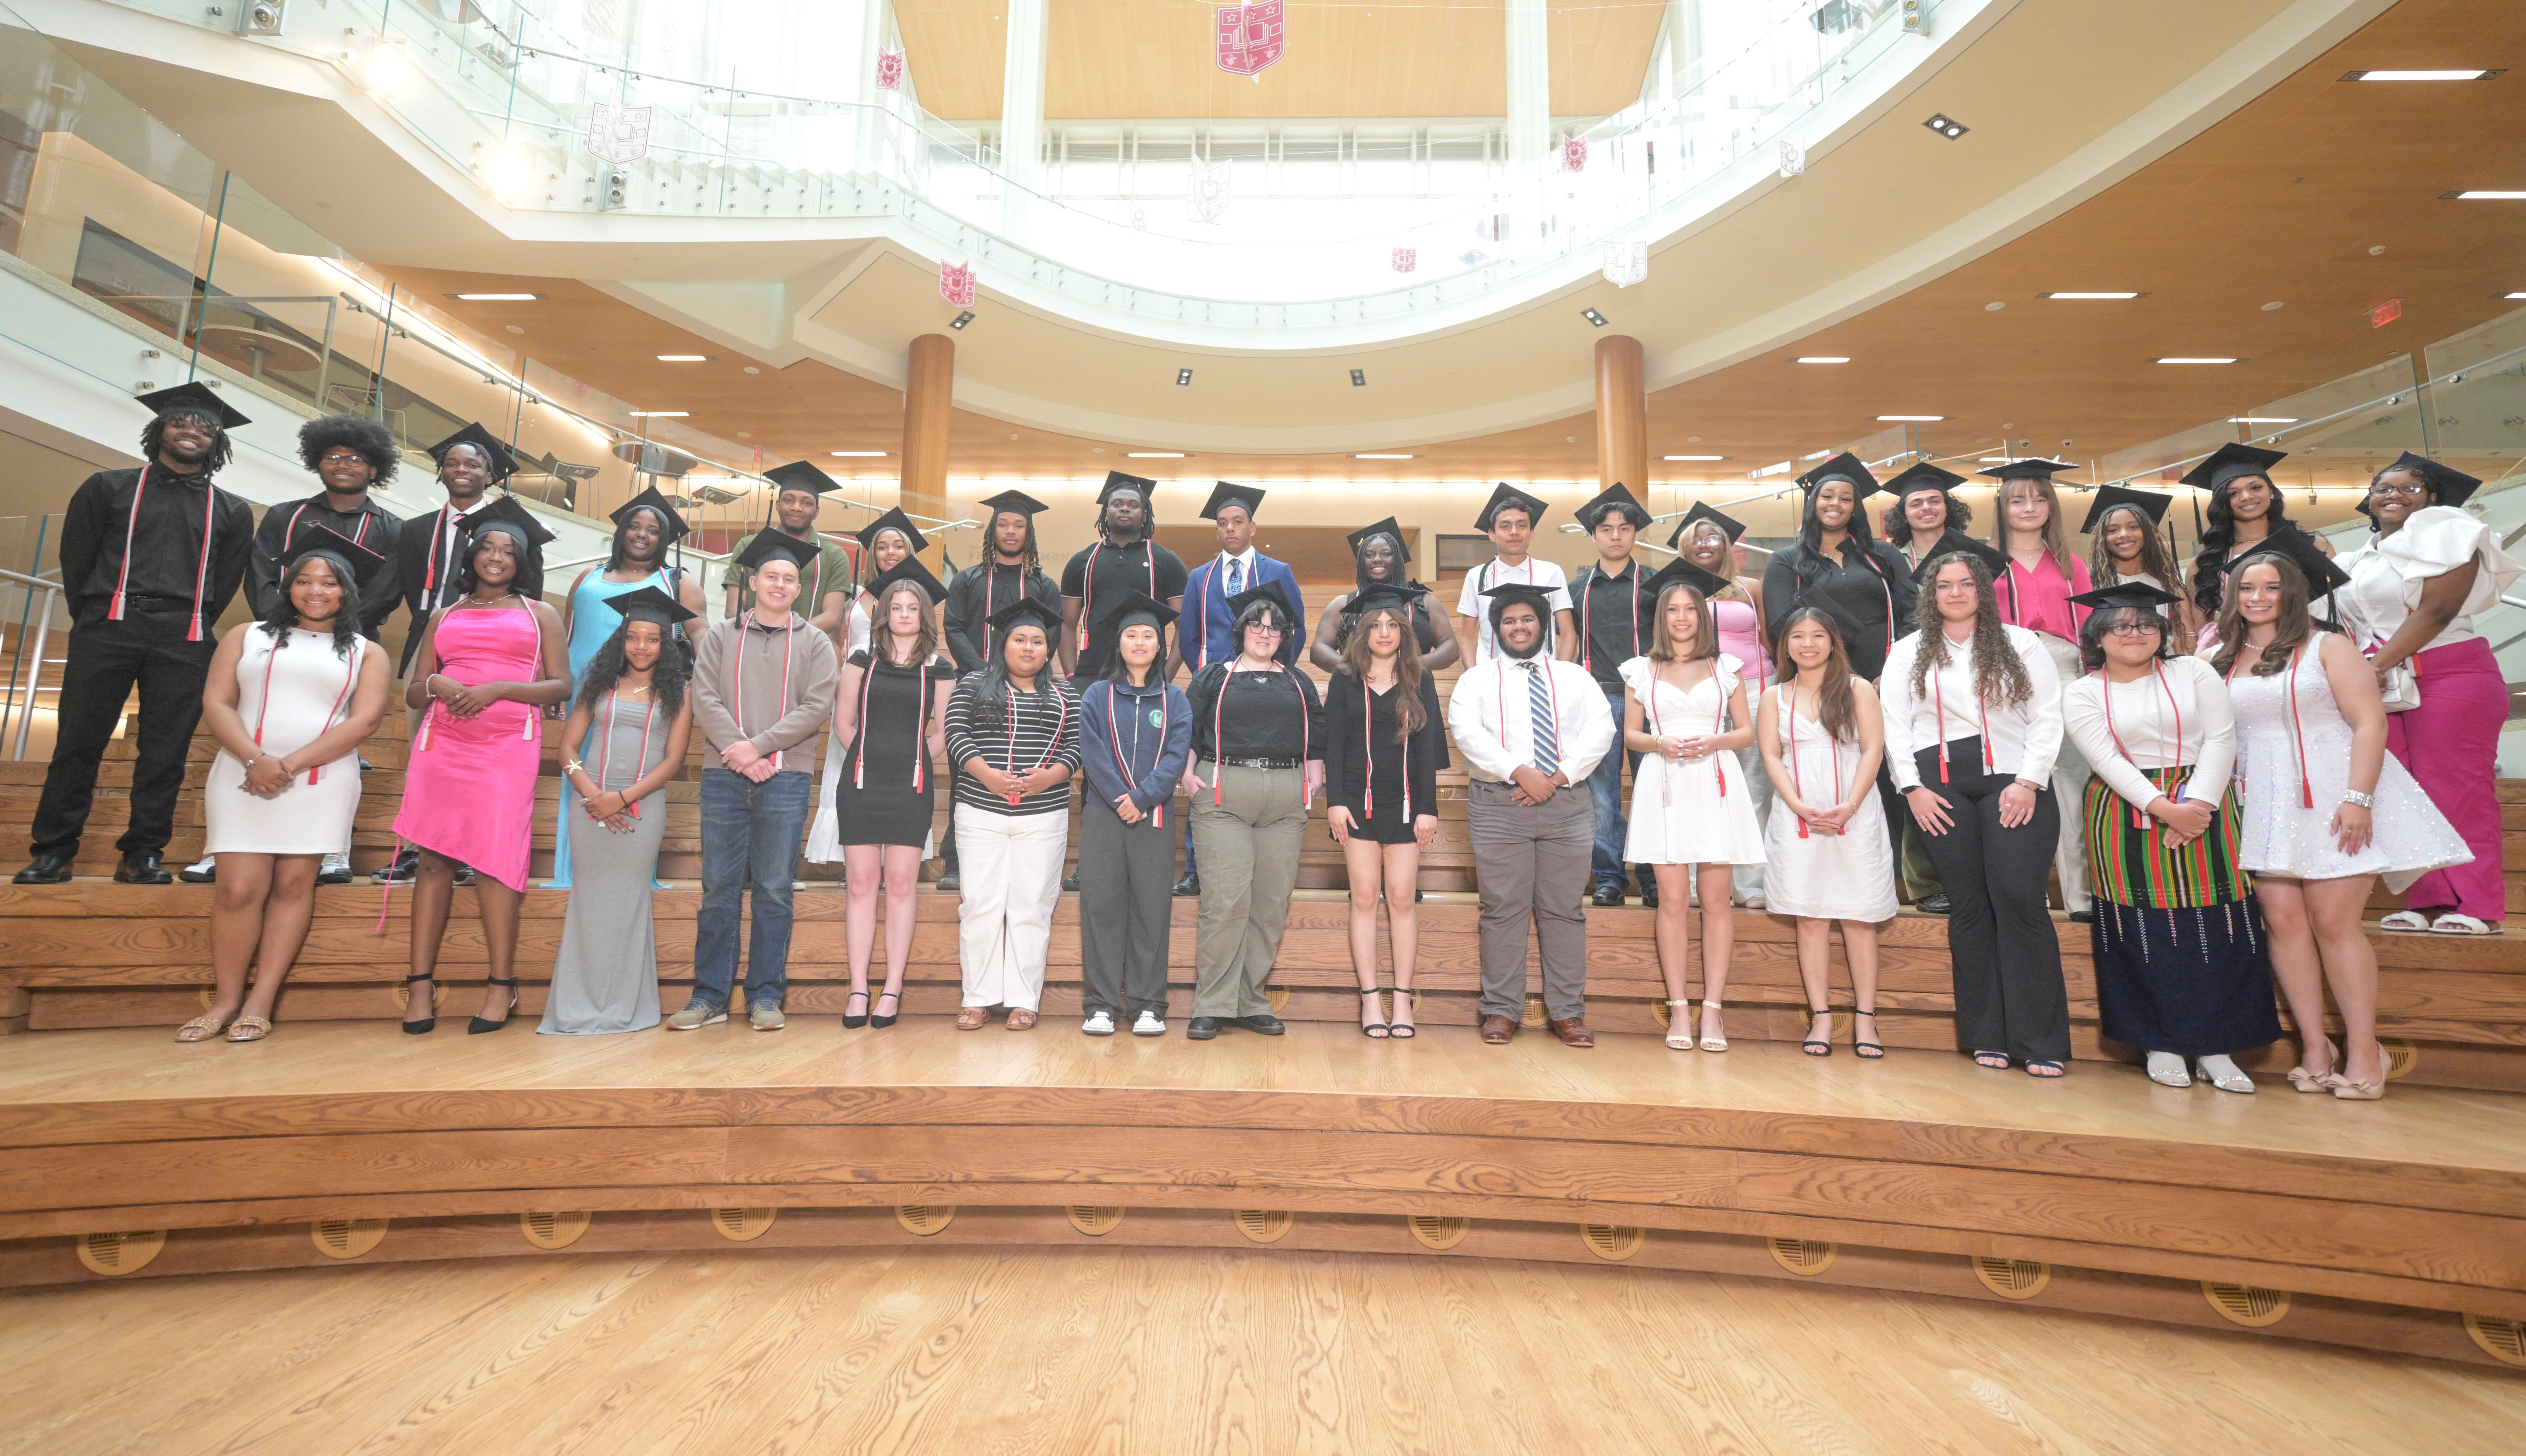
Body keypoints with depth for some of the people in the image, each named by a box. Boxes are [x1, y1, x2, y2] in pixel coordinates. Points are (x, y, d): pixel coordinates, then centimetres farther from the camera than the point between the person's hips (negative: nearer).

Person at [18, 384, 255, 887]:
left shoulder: (232, 513, 15)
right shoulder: (110, 488, 13)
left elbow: (224, 584, 13)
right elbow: (75, 559, 11)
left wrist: (191, 632, 6)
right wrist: (93, 623, 6)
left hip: (182, 643, 0)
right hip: (107, 631, 0)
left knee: (165, 751, 0)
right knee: (78, 742, 0)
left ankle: (141, 855, 6)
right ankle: (53, 852, 7)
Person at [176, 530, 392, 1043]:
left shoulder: (366, 653, 10)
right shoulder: (247, 637, 14)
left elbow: (364, 720, -2)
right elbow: (216, 703, 4)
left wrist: (292, 764, -12)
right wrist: (257, 759, -13)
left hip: (322, 782, -1)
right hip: (244, 775, 1)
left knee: (293, 885, -3)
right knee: (241, 887, -7)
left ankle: (259, 1005, 0)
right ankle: (225, 1001, 3)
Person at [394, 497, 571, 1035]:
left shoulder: (539, 614, 14)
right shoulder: (446, 616, 20)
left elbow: (561, 686, 4)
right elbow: (412, 692, 18)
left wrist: (498, 689, -10)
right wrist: (436, 686, -5)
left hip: (509, 744, -3)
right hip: (442, 742, 3)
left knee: (493, 858, -9)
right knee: (434, 858, -1)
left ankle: (501, 984, -3)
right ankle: (421, 983, 3)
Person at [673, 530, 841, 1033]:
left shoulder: (815, 642, 10)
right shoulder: (719, 637, 13)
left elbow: (816, 707, -1)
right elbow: (705, 699, 2)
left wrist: (760, 745, -11)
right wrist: (738, 751, -12)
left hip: (785, 778, -1)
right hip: (723, 777, 1)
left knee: (774, 891, 0)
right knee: (719, 890, 3)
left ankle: (766, 996, 8)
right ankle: (710, 996, 11)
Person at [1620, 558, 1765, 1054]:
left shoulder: (1726, 668, 11)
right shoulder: (1642, 670, 10)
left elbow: (1746, 731, 11)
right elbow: (1630, 734, 11)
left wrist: (1712, 742, -9)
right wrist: (1659, 744, -10)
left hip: (1716, 784, 1)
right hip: (1664, 785, 0)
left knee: (1716, 900, -1)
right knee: (1672, 899, -3)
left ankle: (1713, 1009, 4)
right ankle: (1678, 1008, 4)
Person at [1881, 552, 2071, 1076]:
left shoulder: (2021, 644, 11)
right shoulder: (1909, 653, 14)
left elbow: (2047, 718, 4)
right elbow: (1895, 723, 8)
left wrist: (2029, 782, -7)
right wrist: (1912, 787, -2)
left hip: (2014, 783, -1)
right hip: (1940, 788, 1)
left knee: (2019, 899, -12)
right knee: (1969, 906, 1)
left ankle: (2041, 1042, -4)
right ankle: (1987, 1037, 8)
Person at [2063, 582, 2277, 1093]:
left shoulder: (2195, 672, 7)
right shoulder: (2083, 693, 3)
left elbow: (2220, 738, -2)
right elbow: (2107, 758, -7)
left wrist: (2196, 805, -14)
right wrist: (2164, 809, -18)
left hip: (2205, 811, 1)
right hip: (2126, 819, -1)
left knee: (2215, 929, -2)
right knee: (2144, 932, -1)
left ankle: (2215, 1047, 7)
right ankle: (2161, 1045, 7)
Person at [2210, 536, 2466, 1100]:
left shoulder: (2327, 647, 1)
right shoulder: (2221, 662, 12)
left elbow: (2370, 724, -7)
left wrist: (2358, 799, -16)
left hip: (2331, 799, -3)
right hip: (2264, 807, 3)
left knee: (2333, 923, -7)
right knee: (2284, 922, -2)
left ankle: (2364, 1053, 3)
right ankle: (2314, 1051, 5)